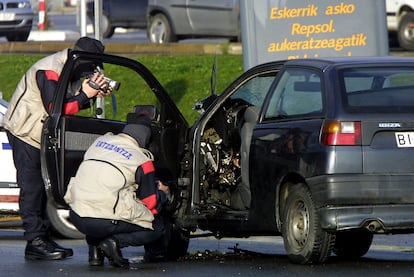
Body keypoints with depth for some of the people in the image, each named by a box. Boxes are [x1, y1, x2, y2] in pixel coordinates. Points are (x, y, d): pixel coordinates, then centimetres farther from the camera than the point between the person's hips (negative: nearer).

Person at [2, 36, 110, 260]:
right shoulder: (49, 71, -24)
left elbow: (72, 103, 6)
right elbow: (55, 108, -29)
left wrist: (93, 93, -12)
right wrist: (85, 95, -30)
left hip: (44, 135, 9)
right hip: (25, 132, -9)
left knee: (45, 186, 7)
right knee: (32, 187, -11)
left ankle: (44, 238, 10)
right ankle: (35, 242, -13)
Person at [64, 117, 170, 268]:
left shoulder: (99, 141, 15)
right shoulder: (142, 160, 0)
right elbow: (151, 204, 4)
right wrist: (163, 193, 28)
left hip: (77, 217, 5)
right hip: (105, 222, -5)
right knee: (157, 227, 14)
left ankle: (93, 245, 15)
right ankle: (115, 241, -9)